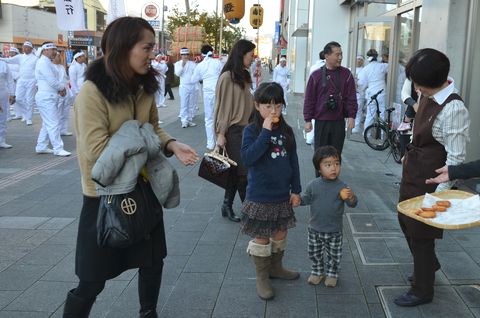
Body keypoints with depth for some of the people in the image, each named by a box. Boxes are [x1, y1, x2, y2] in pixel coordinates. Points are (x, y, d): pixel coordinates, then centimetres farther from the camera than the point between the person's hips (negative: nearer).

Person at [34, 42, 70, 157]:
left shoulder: (48, 62, 17)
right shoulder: (43, 63, -15)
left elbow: (54, 79, 18)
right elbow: (52, 81, -21)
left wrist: (61, 89, 0)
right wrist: (63, 87, -4)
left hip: (50, 97, 10)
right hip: (46, 98, -10)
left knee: (47, 124, 15)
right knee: (53, 123, -7)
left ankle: (41, 147, 22)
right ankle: (58, 149, -3)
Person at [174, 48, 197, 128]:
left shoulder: (192, 63, 10)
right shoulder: (178, 63, 6)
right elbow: (177, 73, -8)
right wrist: (182, 65, -9)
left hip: (193, 86, 3)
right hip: (184, 86, -3)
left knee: (192, 105, 6)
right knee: (184, 105, -5)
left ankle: (189, 120, 13)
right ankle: (184, 121, -4)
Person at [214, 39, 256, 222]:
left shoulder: (243, 76, 12)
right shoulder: (227, 77, -10)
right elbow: (222, 106, -11)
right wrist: (220, 133, -13)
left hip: (245, 129, 8)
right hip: (233, 130, -8)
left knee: (236, 171, 9)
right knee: (242, 171, -4)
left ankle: (227, 206, 18)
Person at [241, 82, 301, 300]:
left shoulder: (287, 131, 2)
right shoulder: (251, 131, -11)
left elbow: (294, 162, 8)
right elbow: (248, 158, -27)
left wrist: (296, 190, 7)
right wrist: (265, 132, -28)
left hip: (282, 196, 5)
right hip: (260, 197, -5)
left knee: (280, 235, 19)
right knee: (261, 239, 7)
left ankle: (276, 268, 41)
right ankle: (262, 279, 23)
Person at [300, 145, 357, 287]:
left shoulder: (342, 186, -14)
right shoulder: (313, 185, -8)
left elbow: (352, 204, -15)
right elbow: (307, 199, 4)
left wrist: (351, 197, -37)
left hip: (334, 231, -2)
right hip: (315, 229, 2)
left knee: (333, 255, 15)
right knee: (314, 253, 17)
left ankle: (332, 274, 38)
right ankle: (317, 272, 40)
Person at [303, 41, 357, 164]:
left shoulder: (346, 74, 3)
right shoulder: (316, 75, 0)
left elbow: (351, 97, 3)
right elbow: (309, 100, 1)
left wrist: (351, 116, -4)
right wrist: (308, 120, -1)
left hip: (339, 122, 1)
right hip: (321, 121, -1)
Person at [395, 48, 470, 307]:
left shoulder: (453, 110, -26)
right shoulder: (428, 97, 0)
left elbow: (456, 158, -23)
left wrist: (440, 193, -21)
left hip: (429, 181, -9)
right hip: (412, 174, 9)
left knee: (420, 233, 6)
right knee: (406, 221, 24)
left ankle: (422, 291, 29)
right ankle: (427, 268, 50)